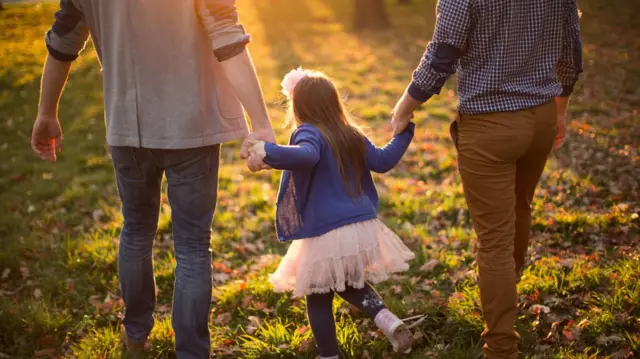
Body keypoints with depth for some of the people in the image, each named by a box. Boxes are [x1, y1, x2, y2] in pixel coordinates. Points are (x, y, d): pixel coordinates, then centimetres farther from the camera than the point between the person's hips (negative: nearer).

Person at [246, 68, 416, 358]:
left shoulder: (310, 134, -12)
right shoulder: (351, 135, 10)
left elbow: (307, 156, -36)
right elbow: (383, 161, 18)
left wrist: (268, 152, -46)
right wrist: (405, 131, 31)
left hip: (327, 236, -7)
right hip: (363, 229, 7)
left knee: (319, 299, 10)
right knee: (349, 284, 29)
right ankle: (388, 320, 8)